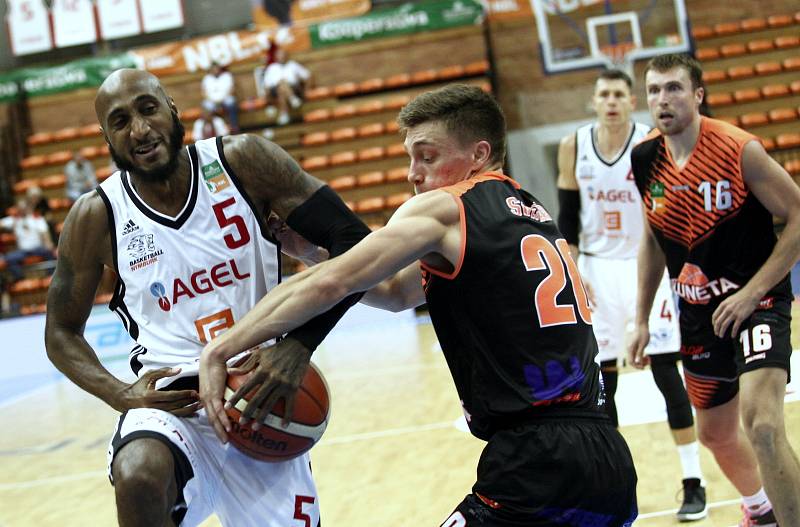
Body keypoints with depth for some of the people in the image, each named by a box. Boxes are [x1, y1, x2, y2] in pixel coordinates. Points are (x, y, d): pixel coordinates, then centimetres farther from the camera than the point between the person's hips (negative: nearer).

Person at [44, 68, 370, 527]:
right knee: (138, 480, -33)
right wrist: (121, 395, -10)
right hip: (171, 401, -1)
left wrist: (297, 345, -19)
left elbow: (353, 242, -8)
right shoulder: (96, 218, -3)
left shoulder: (242, 161, -6)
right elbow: (62, 333, 9)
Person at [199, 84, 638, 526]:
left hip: (538, 466, -9)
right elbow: (399, 292, 27)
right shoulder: (533, 214, 21)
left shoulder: (443, 208, -3)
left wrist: (218, 351, -8)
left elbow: (328, 285, -13)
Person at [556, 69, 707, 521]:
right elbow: (568, 218, 4)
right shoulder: (573, 148, -1)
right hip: (596, 270, 3)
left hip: (645, 266, -2)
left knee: (666, 371, -6)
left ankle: (694, 482, 4)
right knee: (600, 378, 4)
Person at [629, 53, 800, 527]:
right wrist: (642, 319, 14)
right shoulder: (646, 159, 0)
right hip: (699, 312, 7)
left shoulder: (739, 149, -17)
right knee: (715, 432, 21)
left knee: (762, 425, -27)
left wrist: (751, 292, -20)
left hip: (756, 301, -6)